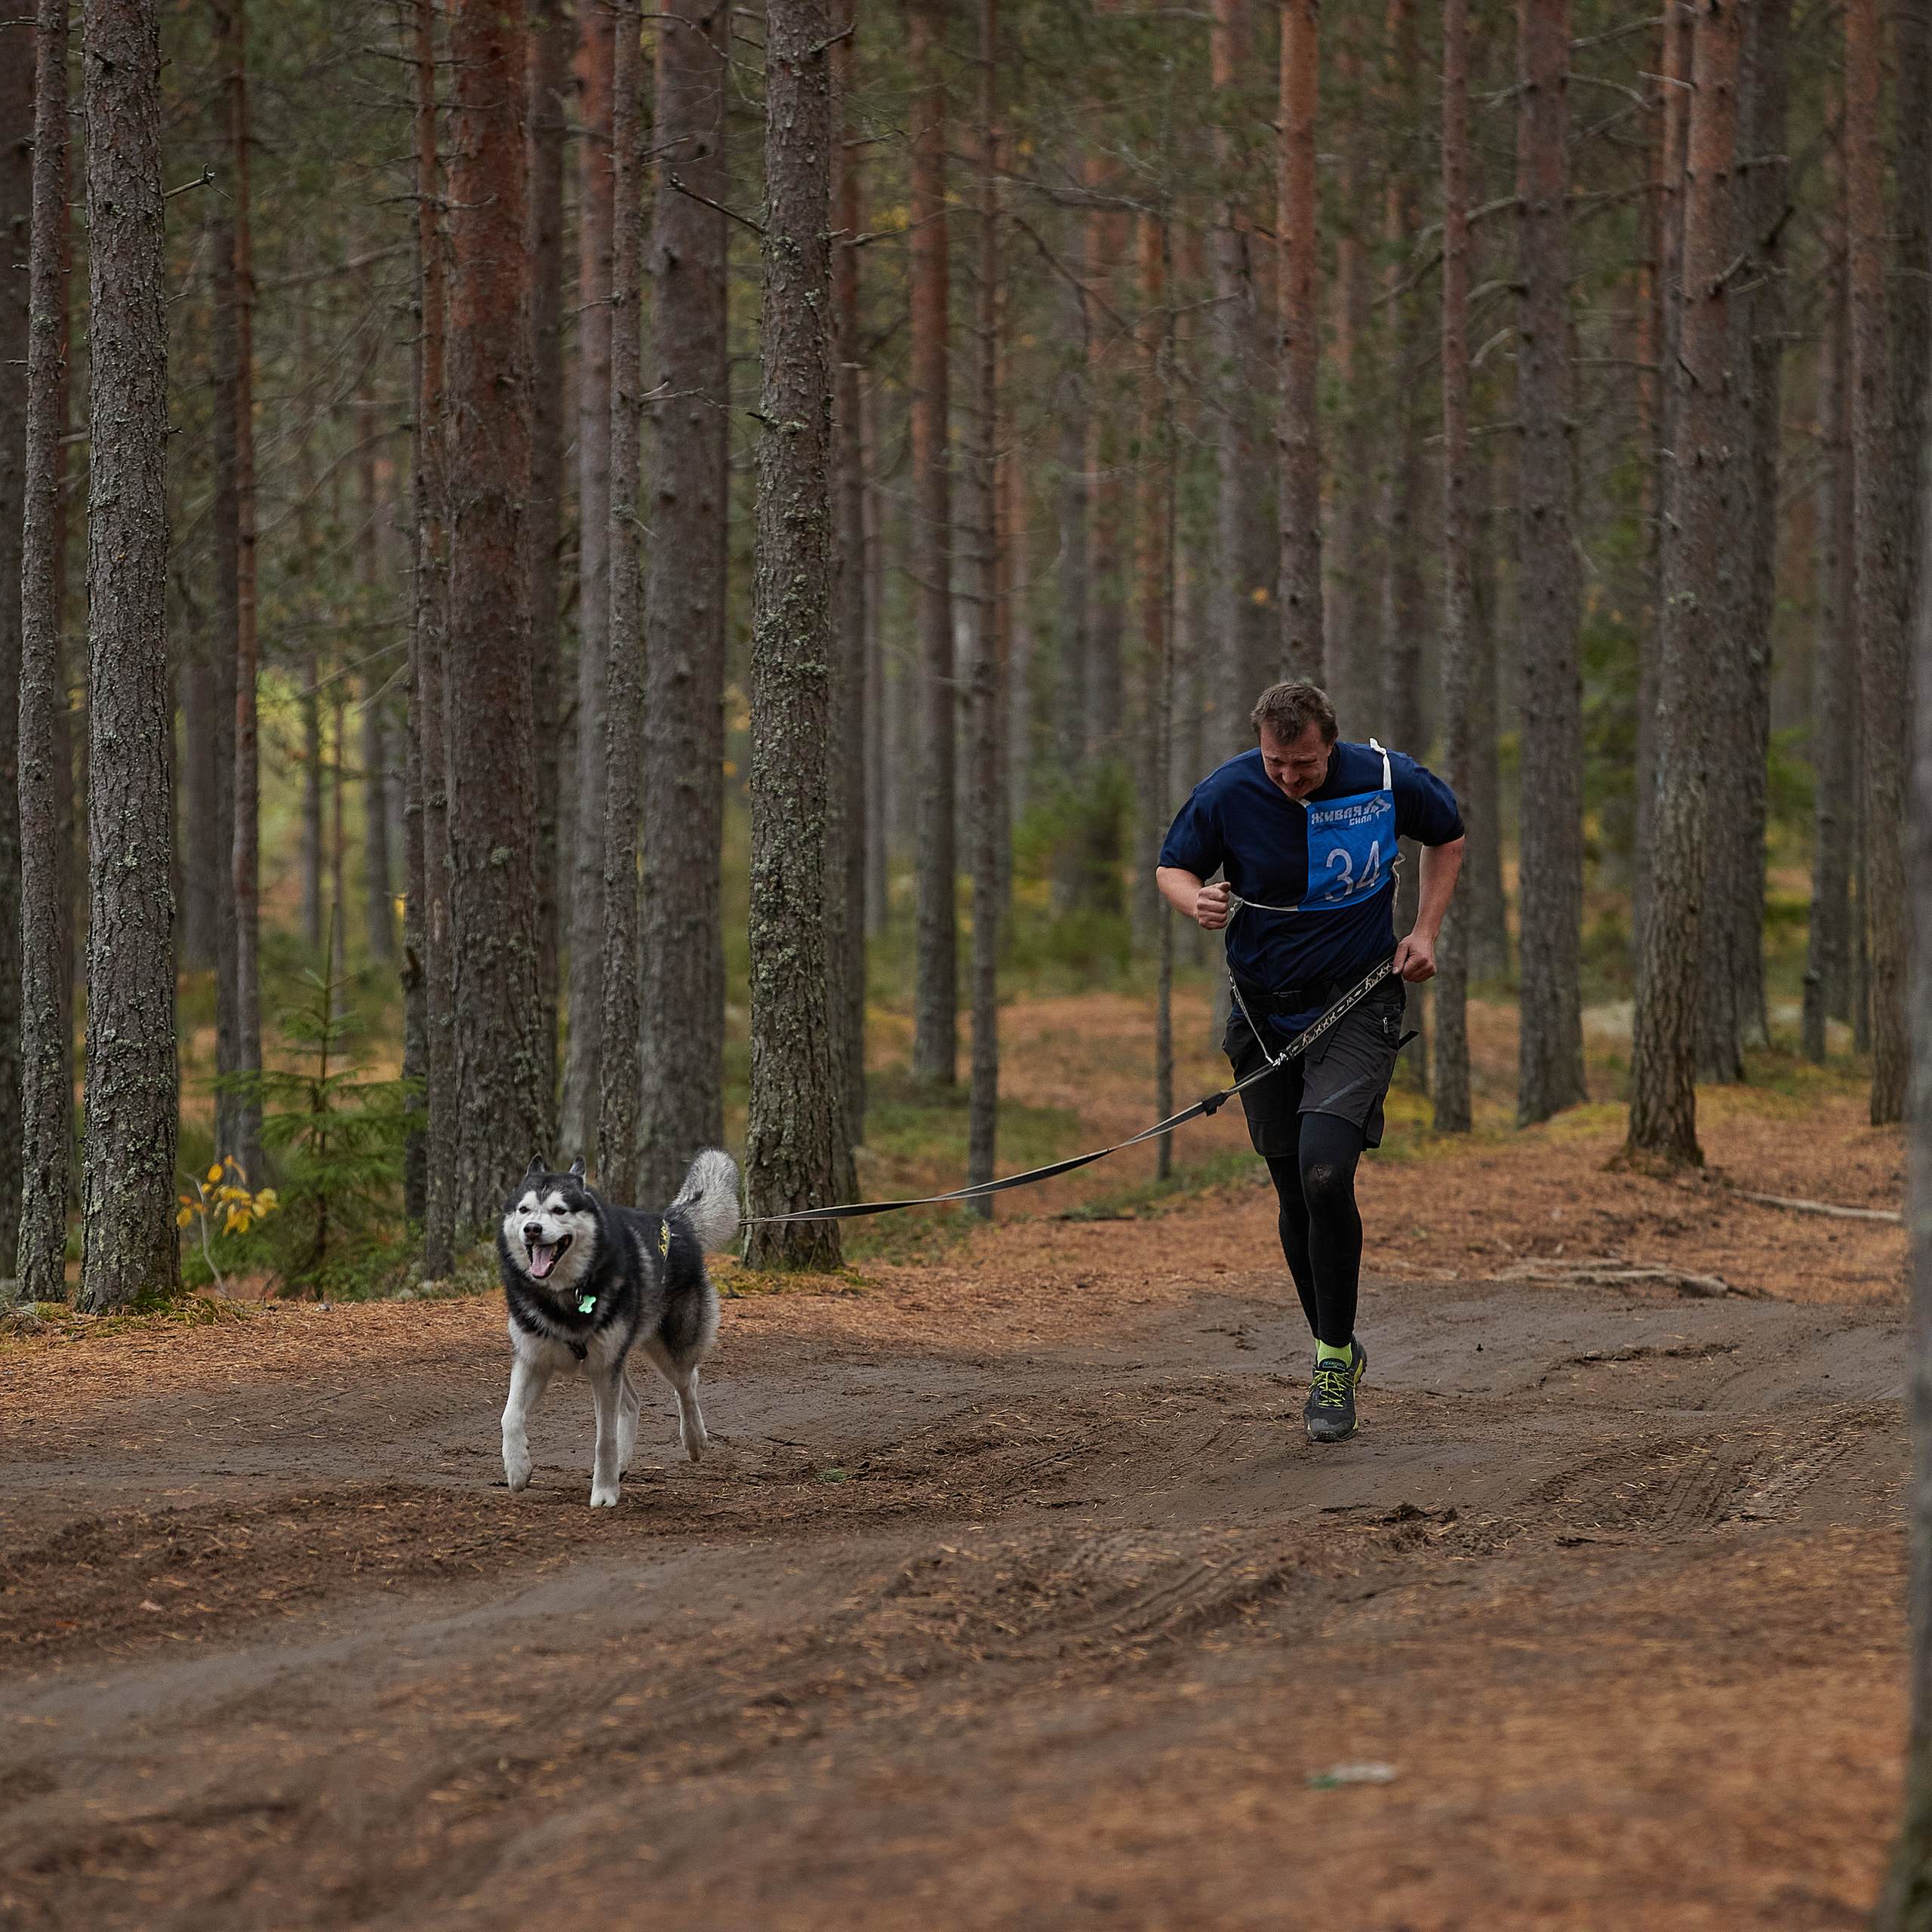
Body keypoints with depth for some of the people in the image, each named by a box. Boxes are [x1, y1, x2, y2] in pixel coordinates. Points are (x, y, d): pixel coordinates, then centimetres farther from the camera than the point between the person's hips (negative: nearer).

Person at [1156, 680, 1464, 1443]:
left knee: (1325, 1173, -21)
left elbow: (1448, 835, 10)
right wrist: (1196, 900, -20)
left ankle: (1335, 1360, -8)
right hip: (1266, 1013, 2)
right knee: (1295, 1195, 6)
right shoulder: (1227, 794, -11)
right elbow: (1173, 867, 5)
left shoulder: (1385, 780, -11)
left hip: (1357, 1002, -2)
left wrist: (1425, 933, 1)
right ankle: (1335, 1354, 26)